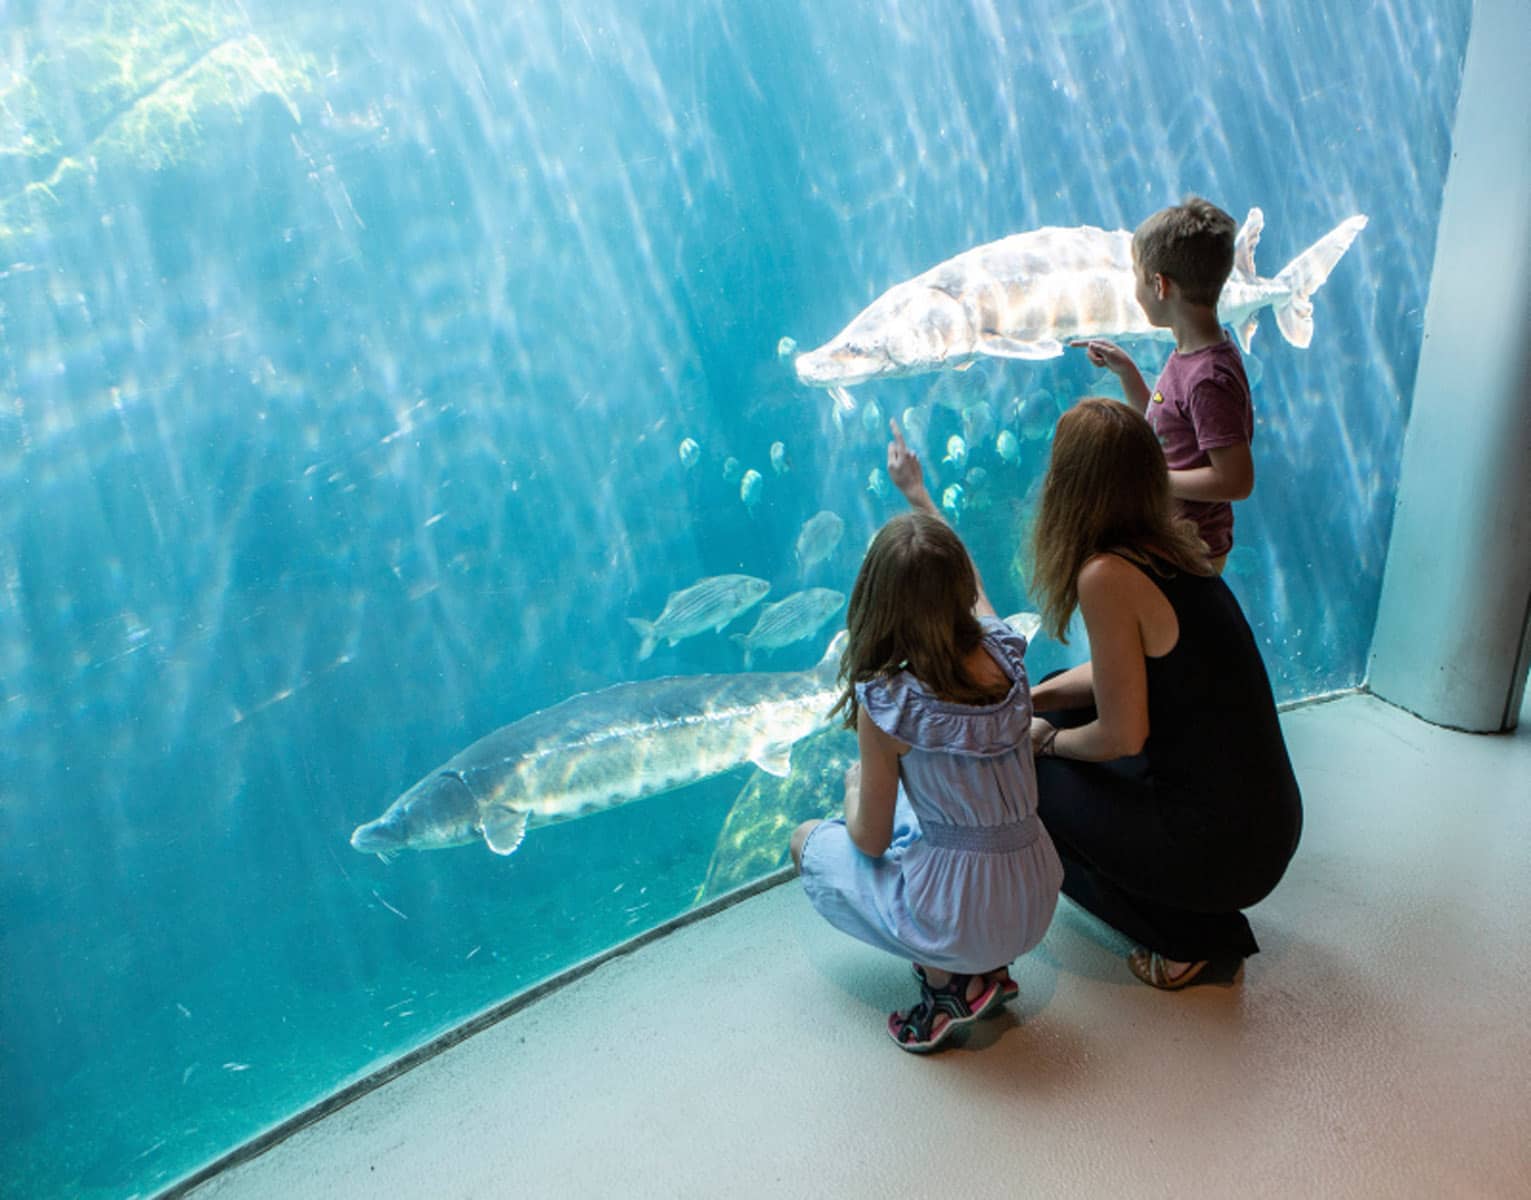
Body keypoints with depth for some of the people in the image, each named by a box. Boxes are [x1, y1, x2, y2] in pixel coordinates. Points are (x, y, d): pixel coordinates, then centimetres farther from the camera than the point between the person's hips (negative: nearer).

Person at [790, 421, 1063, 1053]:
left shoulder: (887, 701, -23)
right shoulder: (1005, 653, -7)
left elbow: (871, 841, -11)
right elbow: (967, 582, 17)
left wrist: (854, 791, 11)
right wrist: (918, 492, 28)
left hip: (958, 922, -6)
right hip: (1037, 905, 6)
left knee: (809, 841, 17)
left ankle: (950, 982, 6)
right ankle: (984, 968, 15)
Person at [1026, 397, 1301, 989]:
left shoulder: (1107, 575, -23)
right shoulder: (1170, 543, 3)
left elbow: (1122, 737, -17)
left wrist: (1045, 740, 2)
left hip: (1222, 850, -8)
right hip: (1270, 816, 8)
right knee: (1059, 697, 18)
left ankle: (1185, 939, 13)